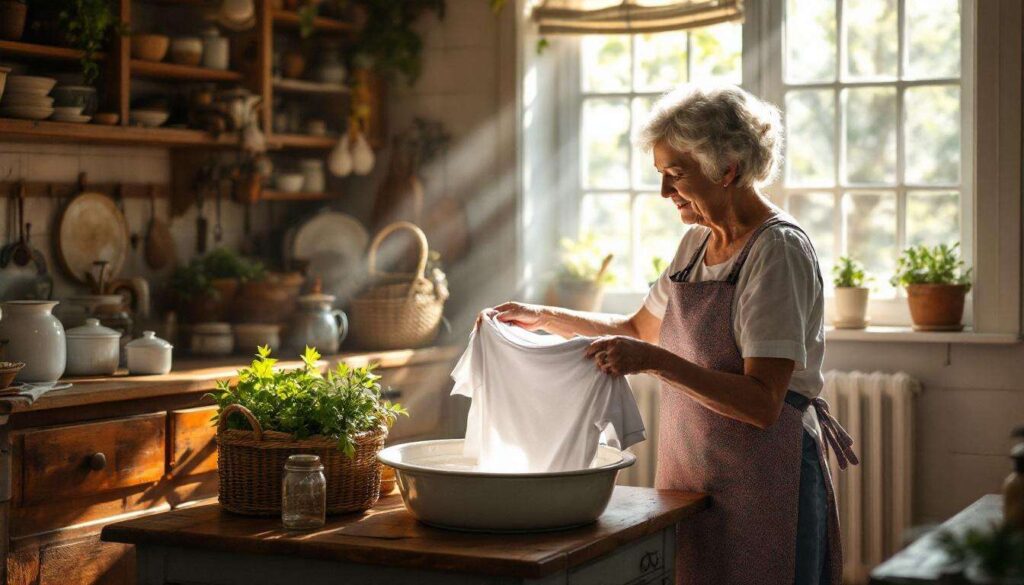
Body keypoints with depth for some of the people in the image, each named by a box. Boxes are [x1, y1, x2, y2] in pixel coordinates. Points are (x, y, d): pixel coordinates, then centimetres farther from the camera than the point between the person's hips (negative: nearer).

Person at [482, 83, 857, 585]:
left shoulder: (779, 249, -15)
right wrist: (545, 318, 15)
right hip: (691, 477, 7)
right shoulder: (697, 242, 10)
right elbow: (639, 328, 26)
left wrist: (657, 362, -28)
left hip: (763, 484, -7)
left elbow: (763, 403, -21)